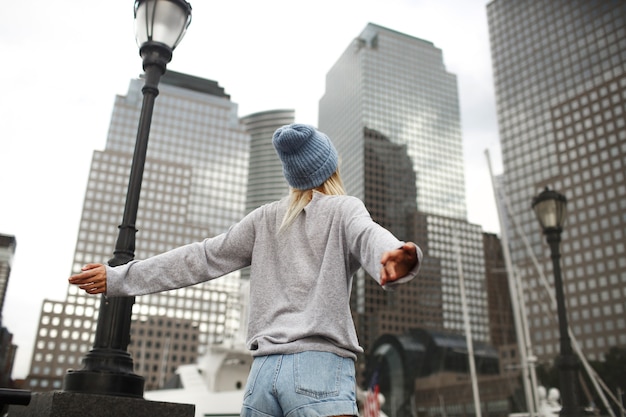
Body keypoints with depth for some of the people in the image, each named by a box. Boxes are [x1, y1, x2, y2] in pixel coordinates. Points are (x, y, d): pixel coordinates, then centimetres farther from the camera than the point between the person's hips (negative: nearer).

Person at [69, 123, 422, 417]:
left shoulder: (266, 218, 17)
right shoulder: (343, 208, 4)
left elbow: (201, 259, 17)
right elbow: (368, 237, -19)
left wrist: (119, 277, 24)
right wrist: (395, 259, -41)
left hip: (264, 369, 5)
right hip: (321, 365, -5)